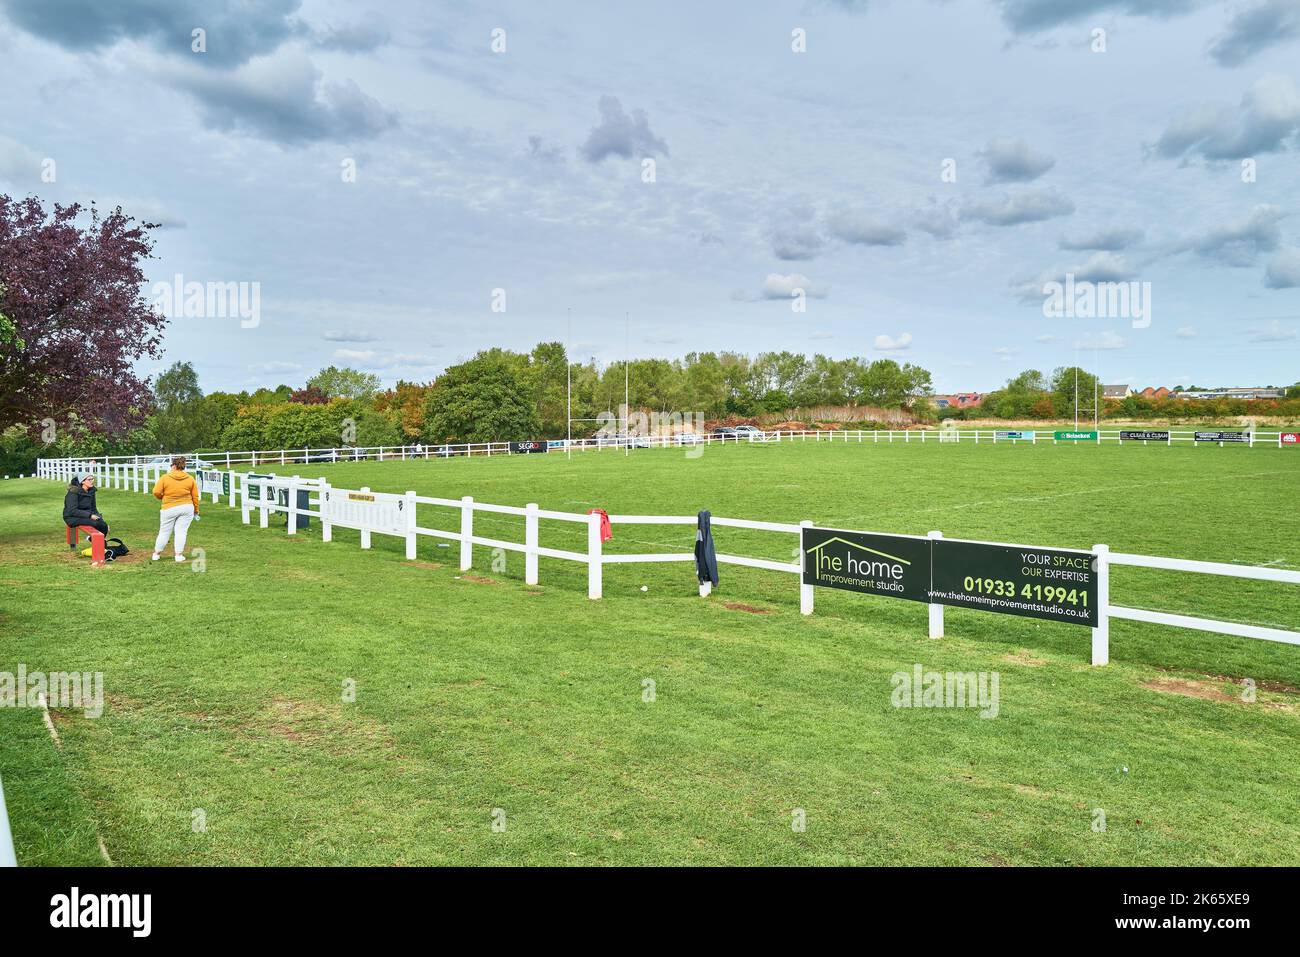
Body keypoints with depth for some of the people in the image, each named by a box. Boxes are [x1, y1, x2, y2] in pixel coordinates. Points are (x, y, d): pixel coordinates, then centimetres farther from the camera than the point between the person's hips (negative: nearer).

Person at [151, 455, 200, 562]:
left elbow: (156, 492, -10)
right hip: (187, 508, 1)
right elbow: (195, 497, 4)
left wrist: (163, 498, 12)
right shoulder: (190, 479, 1)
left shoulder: (165, 478, -6)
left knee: (164, 532, 11)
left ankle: (156, 553, 23)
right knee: (181, 531, 3)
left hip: (169, 509, -1)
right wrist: (196, 511, 14)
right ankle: (178, 554, -1)